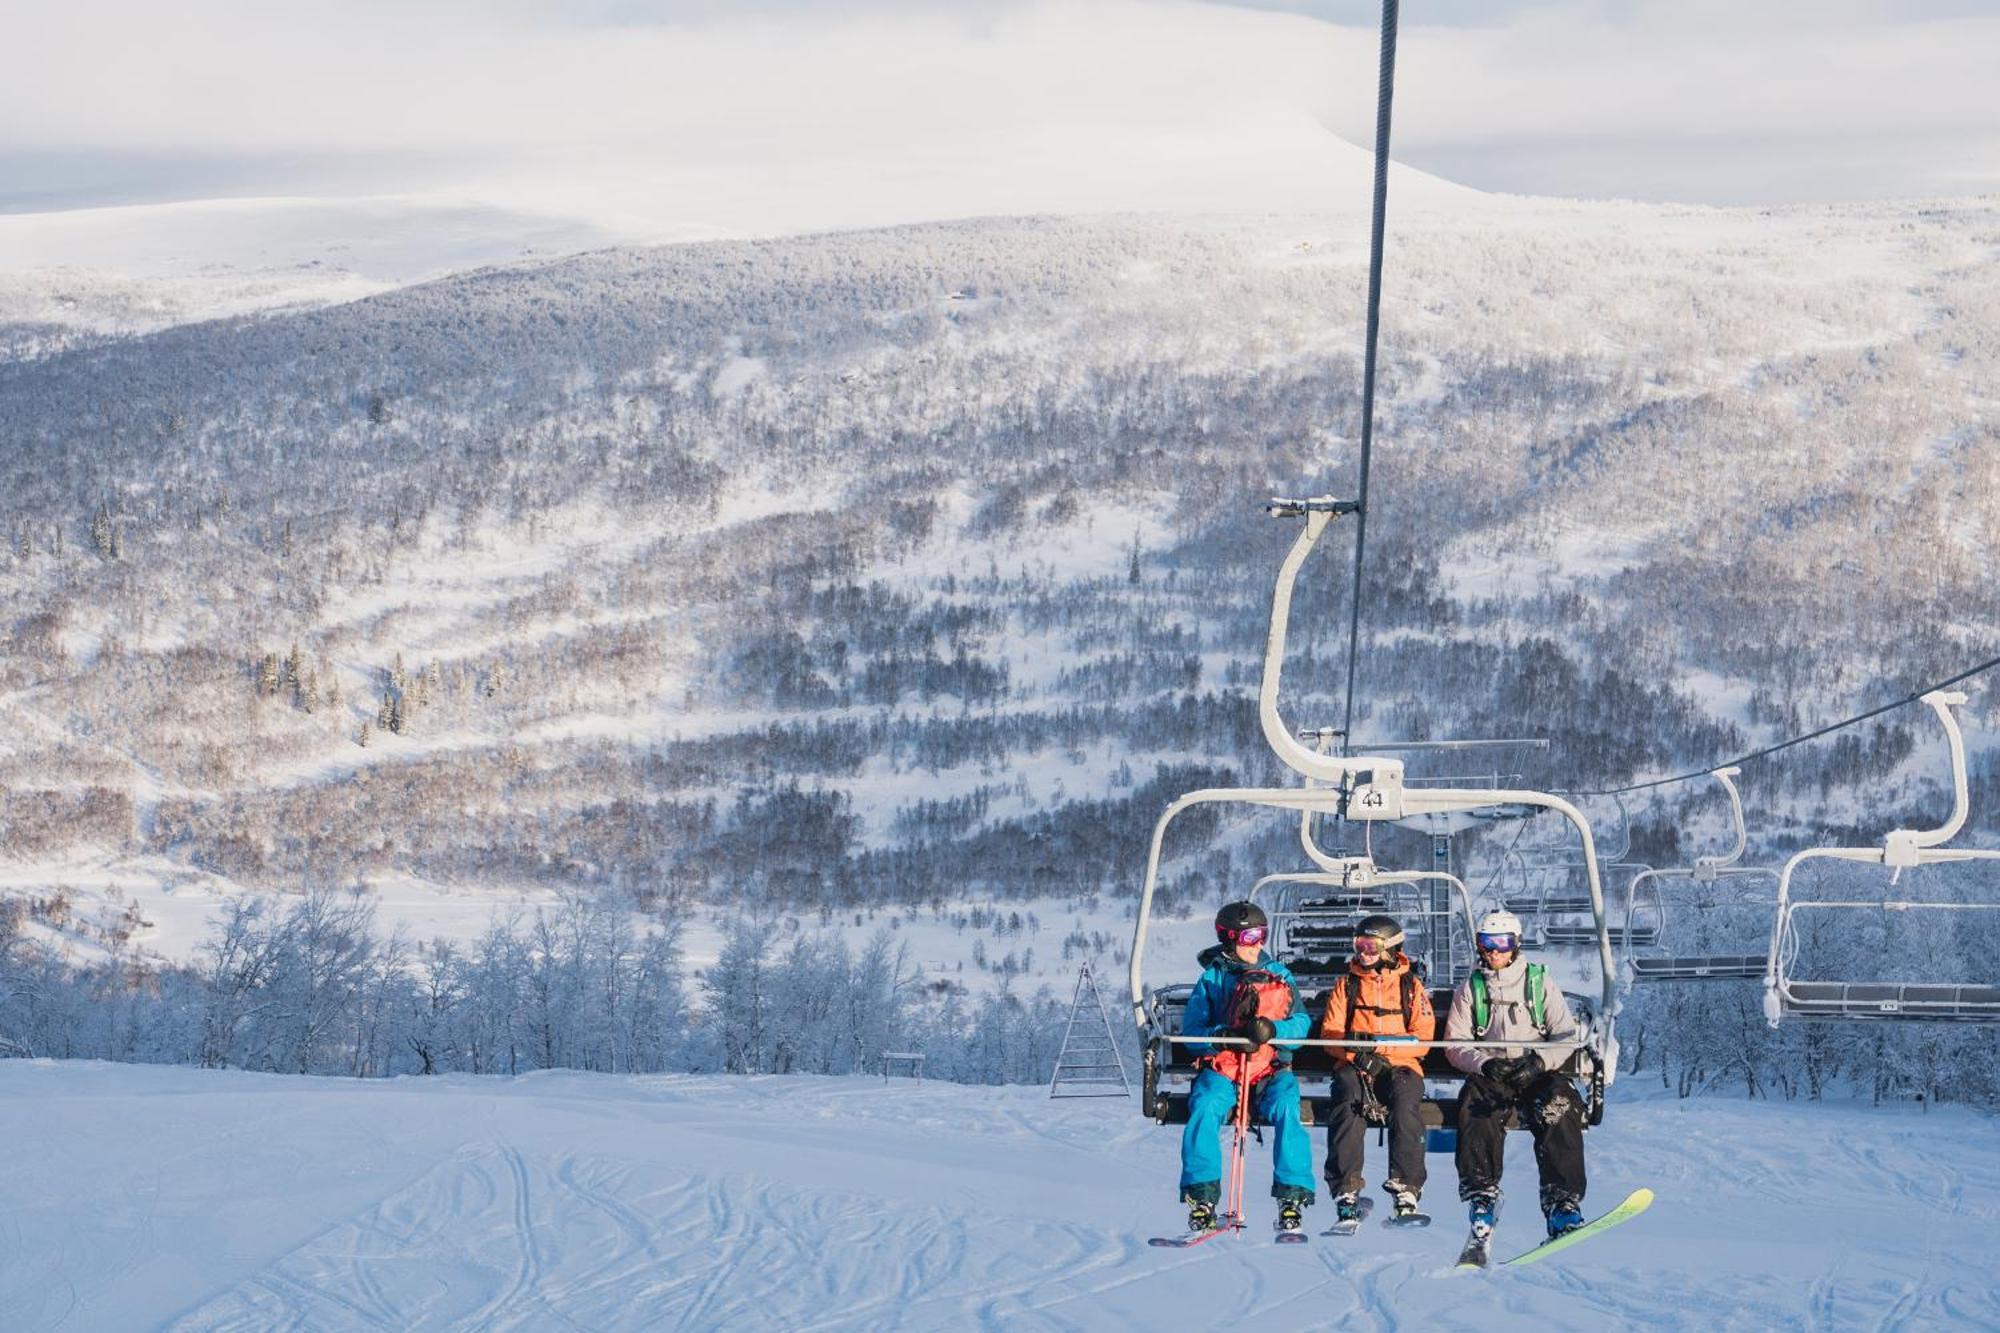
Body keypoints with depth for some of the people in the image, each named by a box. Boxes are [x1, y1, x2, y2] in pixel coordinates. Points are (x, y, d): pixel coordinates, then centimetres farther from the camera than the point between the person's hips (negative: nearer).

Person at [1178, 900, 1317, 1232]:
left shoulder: (1280, 975, 14)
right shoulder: (1211, 978, 10)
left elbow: (1301, 1023, 4)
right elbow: (1191, 1029, 2)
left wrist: (1272, 1030, -18)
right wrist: (1222, 1036, -19)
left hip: (1270, 1068, 0)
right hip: (1220, 1067, 0)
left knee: (1286, 1109, -30)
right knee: (1204, 1109, -31)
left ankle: (1293, 1196, -29)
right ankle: (1202, 1196, -26)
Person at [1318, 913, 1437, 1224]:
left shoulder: (1411, 985, 10)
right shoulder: (1347, 984, 14)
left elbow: (1423, 1037, 0)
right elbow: (1330, 1032, 8)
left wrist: (1380, 1044, -15)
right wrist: (1353, 1047, -15)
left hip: (1399, 1066, -1)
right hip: (1353, 1066, 1)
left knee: (1406, 1101, -34)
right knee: (1349, 1101, -33)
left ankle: (1406, 1187, -34)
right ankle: (1346, 1189, -37)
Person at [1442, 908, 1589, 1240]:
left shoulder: (1540, 984, 11)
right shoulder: (1470, 990, 13)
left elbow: (1567, 1038, 5)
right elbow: (1454, 1044, 7)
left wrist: (1540, 1062, -15)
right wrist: (1485, 1064, -14)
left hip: (1538, 1075, 0)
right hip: (1488, 1076, 0)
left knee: (1560, 1108, -33)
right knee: (1478, 1109, -35)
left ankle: (1562, 1204, -39)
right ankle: (1481, 1196, -38)